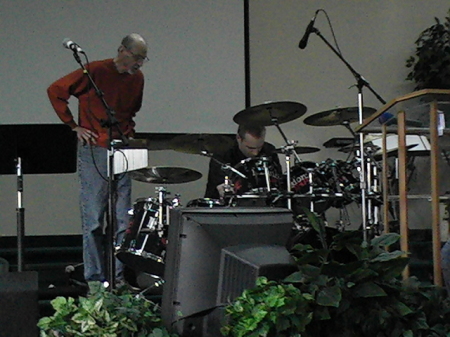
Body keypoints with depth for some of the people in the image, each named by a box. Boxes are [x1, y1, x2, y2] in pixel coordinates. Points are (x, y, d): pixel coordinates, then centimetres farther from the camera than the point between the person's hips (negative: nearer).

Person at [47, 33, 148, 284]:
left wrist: (129, 131, 12)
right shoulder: (96, 71, -8)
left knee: (122, 220, 4)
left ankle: (118, 277, 10)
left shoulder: (137, 78, 11)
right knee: (93, 219, -2)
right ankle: (94, 279, 4)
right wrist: (74, 126, -6)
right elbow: (56, 91, -5)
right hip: (94, 152, -6)